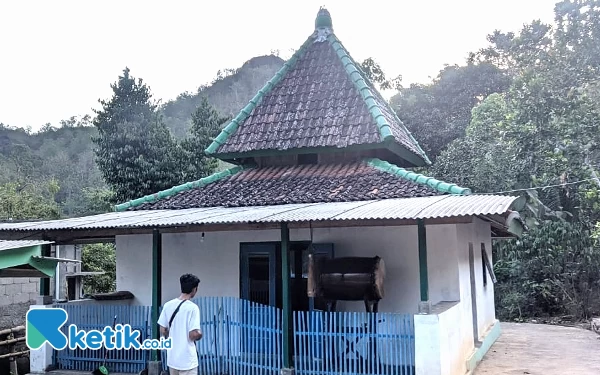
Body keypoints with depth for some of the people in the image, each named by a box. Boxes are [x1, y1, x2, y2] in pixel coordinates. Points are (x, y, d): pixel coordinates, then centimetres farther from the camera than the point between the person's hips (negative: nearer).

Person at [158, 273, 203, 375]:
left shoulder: (168, 305, 3)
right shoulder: (192, 307, -15)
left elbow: (163, 331, 7)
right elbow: (193, 334, -20)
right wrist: (200, 334, 2)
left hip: (171, 358, 6)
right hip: (187, 359, -6)